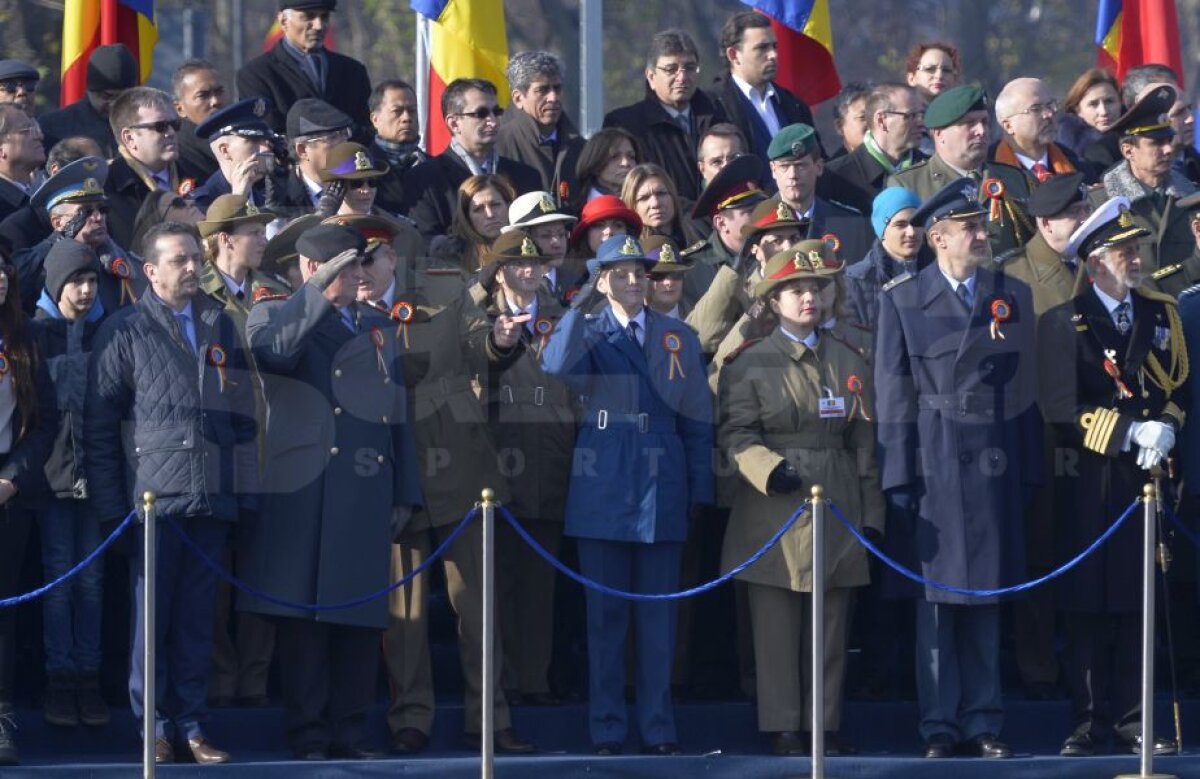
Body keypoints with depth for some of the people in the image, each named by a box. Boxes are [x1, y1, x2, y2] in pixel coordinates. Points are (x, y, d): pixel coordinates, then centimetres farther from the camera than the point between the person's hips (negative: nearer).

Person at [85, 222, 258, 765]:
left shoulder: (220, 327, 14)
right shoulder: (125, 332, 1)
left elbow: (242, 414, 16)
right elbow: (98, 424, 0)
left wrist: (246, 494, 9)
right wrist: (110, 507, -5)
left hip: (211, 498, 4)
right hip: (153, 496, -4)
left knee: (196, 618, 6)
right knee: (152, 617, -1)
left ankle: (191, 725, 10)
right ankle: (154, 726, 5)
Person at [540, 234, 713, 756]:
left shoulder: (680, 339, 11)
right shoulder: (589, 335, 5)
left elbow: (697, 419, 11)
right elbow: (556, 368, -18)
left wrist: (700, 489, 6)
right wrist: (577, 308, -19)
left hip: (662, 490, 2)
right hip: (603, 487, -1)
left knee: (658, 614, 3)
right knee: (605, 611, 1)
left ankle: (658, 728, 7)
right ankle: (606, 728, 6)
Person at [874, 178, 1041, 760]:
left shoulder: (1014, 298, 10)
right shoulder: (901, 300, 2)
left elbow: (1026, 389, 10)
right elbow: (892, 395, -1)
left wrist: (1029, 470, 6)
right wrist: (896, 478, -6)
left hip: (994, 465, 2)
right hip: (933, 465, -2)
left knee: (986, 594, 6)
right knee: (935, 596, 0)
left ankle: (983, 722, 10)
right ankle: (939, 725, 4)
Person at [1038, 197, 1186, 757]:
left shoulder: (1162, 314, 12)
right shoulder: (1064, 322, -2)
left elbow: (1180, 385, 15)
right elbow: (1062, 407, -7)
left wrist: (1165, 427, -6)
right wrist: (1131, 432, -14)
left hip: (1148, 476, 3)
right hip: (1090, 480, -3)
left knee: (1140, 602, 3)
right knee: (1088, 604, -1)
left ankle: (1133, 722, 7)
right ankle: (1089, 724, 4)